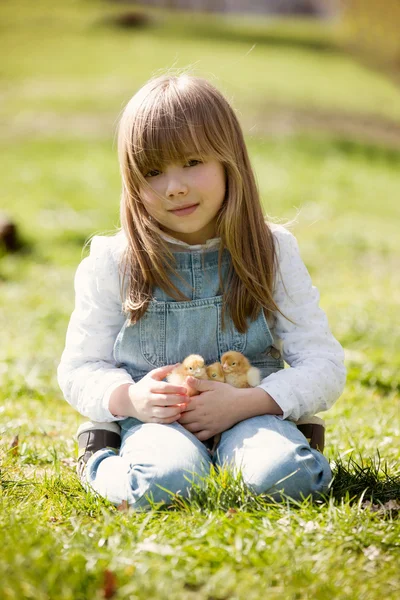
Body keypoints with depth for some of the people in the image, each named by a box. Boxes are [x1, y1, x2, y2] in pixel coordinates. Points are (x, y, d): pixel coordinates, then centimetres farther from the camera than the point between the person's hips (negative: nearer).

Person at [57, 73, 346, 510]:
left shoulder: (273, 253, 1)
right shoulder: (112, 263, 0)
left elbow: (324, 367, -2)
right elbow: (79, 368, 6)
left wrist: (245, 403, -19)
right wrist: (128, 398, -17)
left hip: (249, 413, 1)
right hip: (153, 419, 0)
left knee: (286, 475, -33)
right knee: (163, 482, -35)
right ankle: (99, 460, -5)